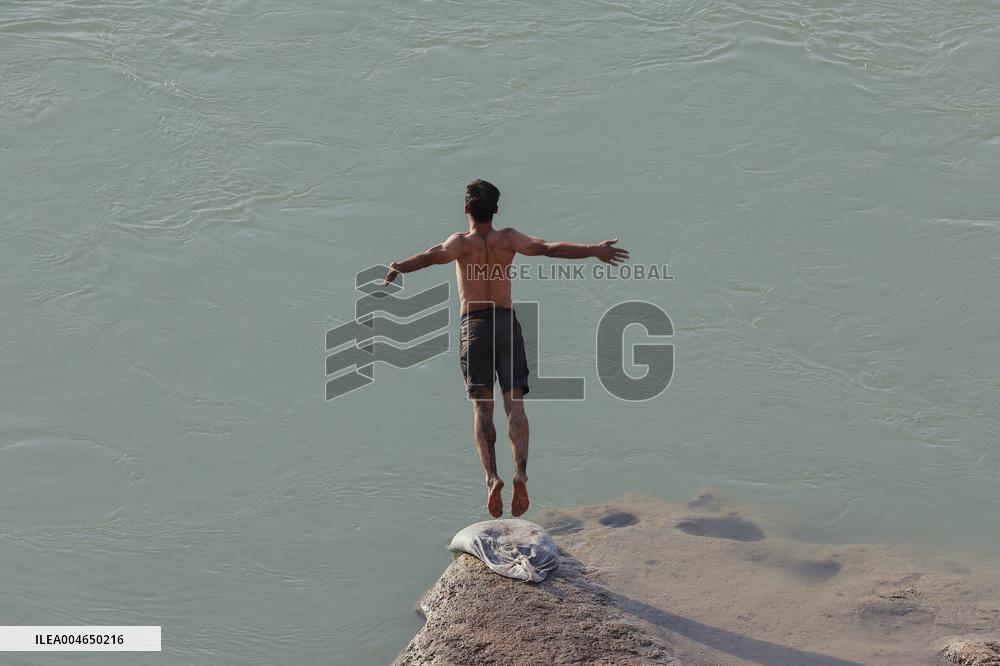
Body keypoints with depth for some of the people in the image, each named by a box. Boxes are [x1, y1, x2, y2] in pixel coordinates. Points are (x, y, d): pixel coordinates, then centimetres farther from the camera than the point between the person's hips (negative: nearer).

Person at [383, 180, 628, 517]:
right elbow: (548, 248, -5)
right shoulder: (508, 238, 3)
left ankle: (491, 477, -16)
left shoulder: (462, 242, 0)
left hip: (473, 325, -1)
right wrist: (593, 250, -3)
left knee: (482, 406, 0)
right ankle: (520, 473, -21)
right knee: (514, 402, -2)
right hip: (507, 323, 1)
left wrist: (399, 267, -24)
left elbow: (434, 255, -19)